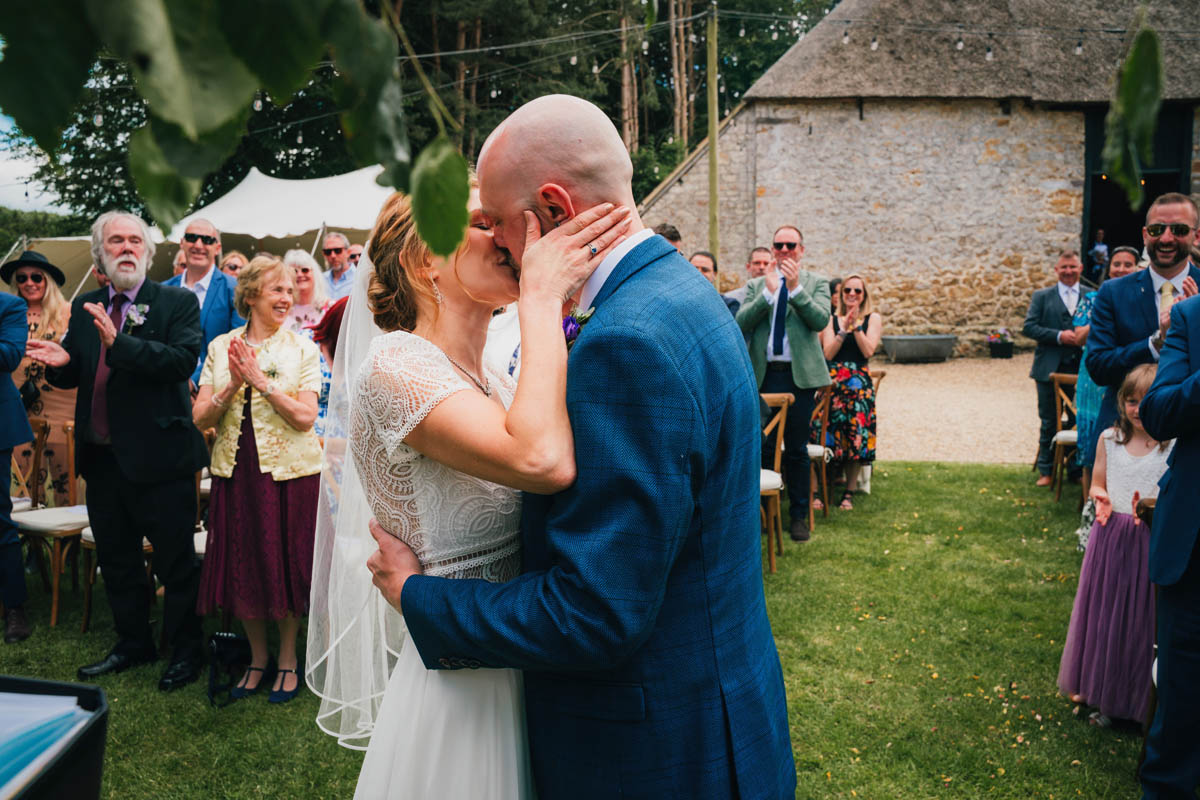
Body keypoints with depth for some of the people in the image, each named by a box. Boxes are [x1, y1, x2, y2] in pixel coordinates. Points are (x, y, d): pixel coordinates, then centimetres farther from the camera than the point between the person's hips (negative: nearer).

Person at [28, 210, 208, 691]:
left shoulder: (177, 302, -5)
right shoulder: (85, 307, 11)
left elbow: (183, 360, -20)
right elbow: (74, 376, 15)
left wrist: (119, 342, -29)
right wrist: (60, 362, -8)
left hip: (159, 455, -6)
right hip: (102, 455, 6)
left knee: (175, 561, 4)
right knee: (116, 559, 18)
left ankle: (184, 651, 19)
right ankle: (133, 644, 35)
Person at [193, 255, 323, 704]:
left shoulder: (302, 348, -2)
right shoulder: (221, 347, 5)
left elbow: (306, 417, -11)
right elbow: (200, 418, 1)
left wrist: (262, 381, -17)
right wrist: (233, 386, -15)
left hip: (289, 470, -2)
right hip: (236, 469, 3)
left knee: (287, 563, 5)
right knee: (242, 567, 9)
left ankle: (287, 659, 24)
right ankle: (257, 659, 28)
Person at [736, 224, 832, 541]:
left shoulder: (816, 283, 7)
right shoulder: (756, 285, 11)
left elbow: (821, 320, -10)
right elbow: (741, 322, -5)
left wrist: (796, 288, -17)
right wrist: (768, 292, -12)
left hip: (800, 374, -1)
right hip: (763, 374, 1)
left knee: (797, 449, 5)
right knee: (762, 447, 5)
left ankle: (799, 515, 17)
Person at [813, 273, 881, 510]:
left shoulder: (873, 319, 11)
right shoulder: (832, 320, 13)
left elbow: (868, 351, -3)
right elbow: (828, 353, 1)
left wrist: (856, 326, -10)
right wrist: (844, 329, -8)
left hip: (859, 384, 0)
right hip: (831, 382, 1)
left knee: (856, 436, -8)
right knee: (822, 435, -11)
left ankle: (849, 493, 1)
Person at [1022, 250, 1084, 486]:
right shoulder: (1042, 296, 5)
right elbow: (1029, 327, -5)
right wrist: (1059, 336, -15)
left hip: (1081, 369, 1)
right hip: (1050, 369, -1)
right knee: (1049, 423, 7)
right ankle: (1046, 470, 17)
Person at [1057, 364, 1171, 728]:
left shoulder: (1175, 446, -8)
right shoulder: (1109, 439, 3)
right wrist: (1100, 498, -10)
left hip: (1151, 540, -3)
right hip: (1109, 537, 3)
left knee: (1140, 615, 5)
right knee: (1102, 610, 14)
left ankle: (1135, 698, 22)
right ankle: (1095, 685, 32)